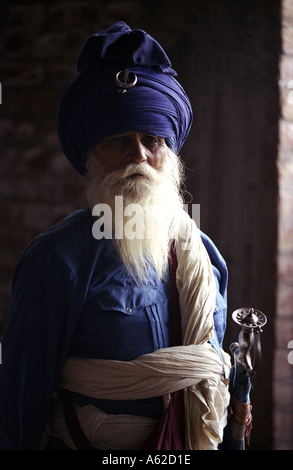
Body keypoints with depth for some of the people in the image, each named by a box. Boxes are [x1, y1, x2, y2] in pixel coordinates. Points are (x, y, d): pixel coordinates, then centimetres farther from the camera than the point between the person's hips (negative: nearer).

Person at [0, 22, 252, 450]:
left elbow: (221, 381, 9)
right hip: (90, 443, -5)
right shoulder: (59, 260, -18)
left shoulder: (201, 254, -1)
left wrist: (230, 442, 11)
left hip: (195, 444, 5)